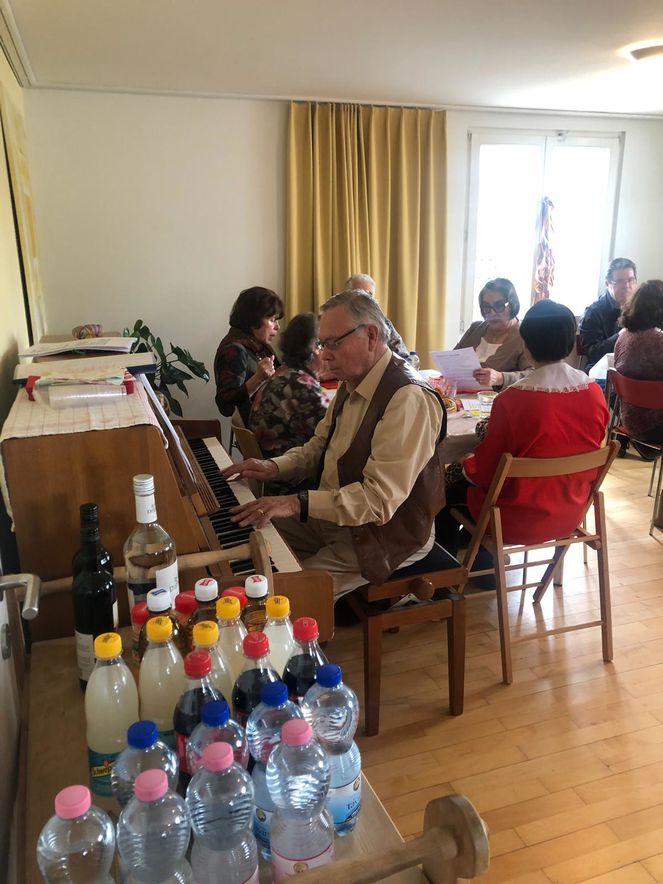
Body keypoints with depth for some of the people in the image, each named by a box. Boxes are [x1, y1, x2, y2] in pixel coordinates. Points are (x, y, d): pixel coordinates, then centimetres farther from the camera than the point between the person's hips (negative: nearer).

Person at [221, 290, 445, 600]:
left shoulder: (408, 399, -26)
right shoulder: (352, 384, 4)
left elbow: (380, 499, -31)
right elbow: (320, 445, 18)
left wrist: (298, 503, -32)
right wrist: (274, 467, 0)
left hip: (386, 533, -9)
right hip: (333, 514, 9)